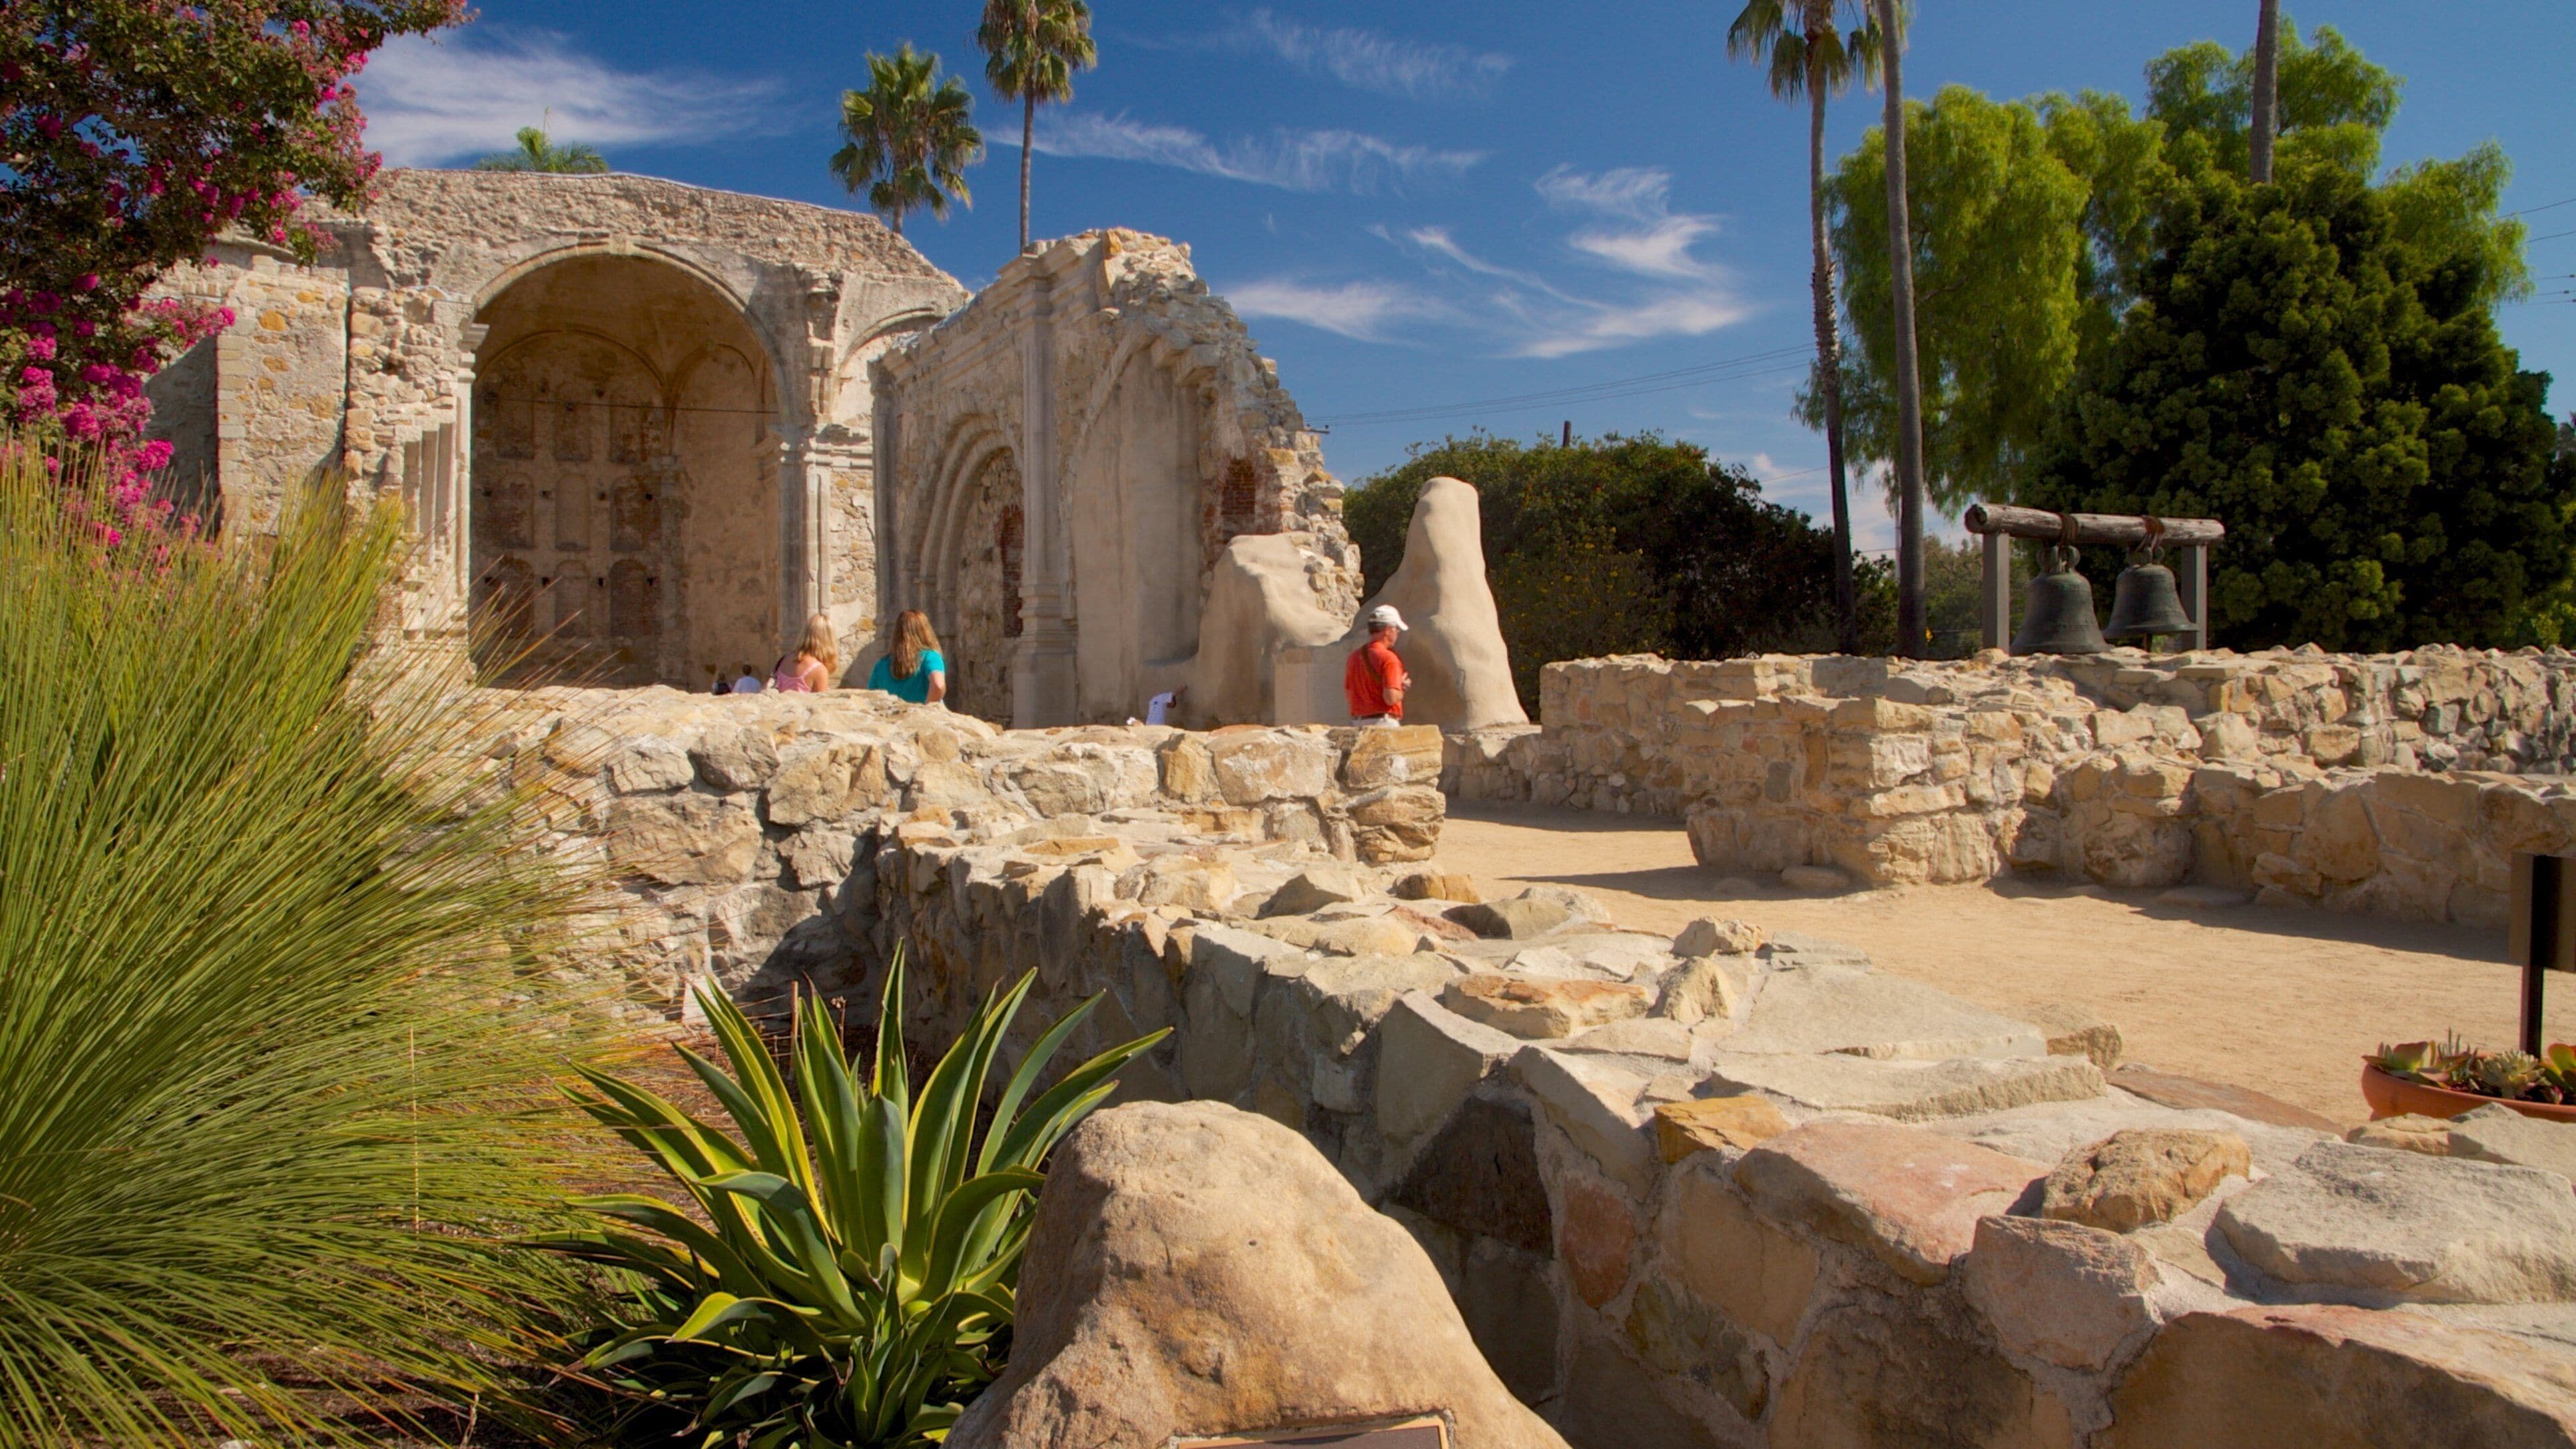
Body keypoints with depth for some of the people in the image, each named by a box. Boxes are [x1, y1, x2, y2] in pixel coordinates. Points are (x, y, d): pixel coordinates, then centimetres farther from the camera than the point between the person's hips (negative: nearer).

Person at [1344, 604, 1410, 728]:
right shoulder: (1388, 658, -14)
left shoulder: (1355, 656, 9)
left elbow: (1348, 694, 15)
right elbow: (1391, 698, -21)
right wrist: (1401, 688, -1)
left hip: (1358, 723, 7)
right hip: (1383, 722, -7)